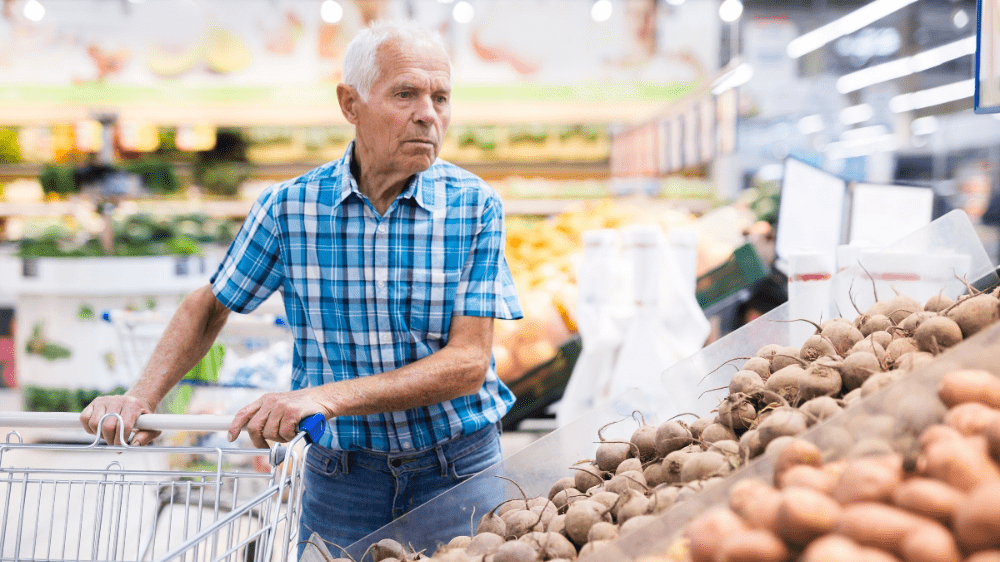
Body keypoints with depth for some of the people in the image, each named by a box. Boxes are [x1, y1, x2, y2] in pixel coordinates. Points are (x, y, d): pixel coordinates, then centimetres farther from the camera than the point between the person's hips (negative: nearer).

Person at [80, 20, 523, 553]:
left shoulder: (474, 205, -12)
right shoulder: (289, 206, -7)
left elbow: (468, 362, -18)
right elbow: (208, 307, 9)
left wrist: (330, 397, -28)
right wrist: (141, 397, -5)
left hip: (459, 469, -1)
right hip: (340, 471, 1)